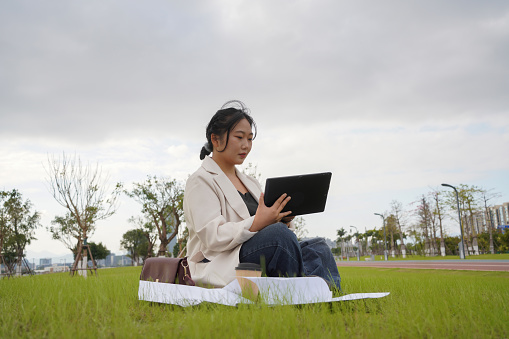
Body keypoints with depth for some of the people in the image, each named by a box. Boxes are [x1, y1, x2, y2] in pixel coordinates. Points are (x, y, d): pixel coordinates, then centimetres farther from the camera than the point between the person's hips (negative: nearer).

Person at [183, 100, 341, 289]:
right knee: (278, 232, -32)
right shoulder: (201, 181, -1)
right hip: (221, 269, -8)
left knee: (317, 247, -14)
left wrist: (283, 220, -5)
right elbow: (213, 238, -16)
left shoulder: (250, 183, 24)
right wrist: (256, 224, -29)